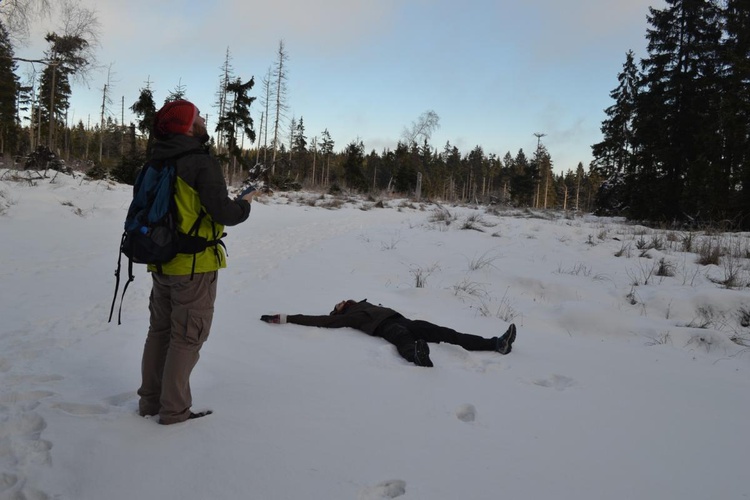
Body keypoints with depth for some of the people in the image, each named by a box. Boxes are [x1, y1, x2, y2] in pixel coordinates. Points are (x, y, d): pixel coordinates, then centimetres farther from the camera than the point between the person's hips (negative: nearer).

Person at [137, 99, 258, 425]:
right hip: (195, 266, -8)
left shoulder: (156, 165, 8)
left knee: (159, 331, 18)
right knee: (187, 338, 3)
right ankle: (174, 411, 11)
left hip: (161, 264, 8)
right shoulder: (202, 163, -18)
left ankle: (150, 401, 29)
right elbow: (224, 213, -22)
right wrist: (244, 204, -3)